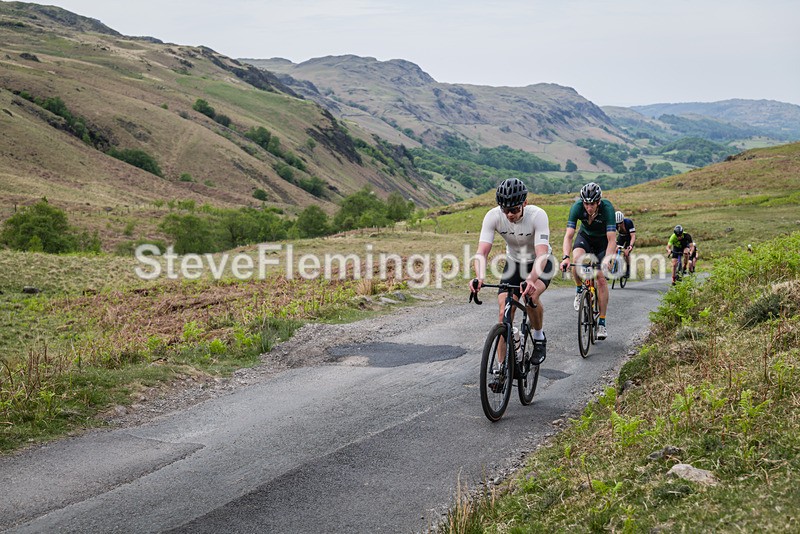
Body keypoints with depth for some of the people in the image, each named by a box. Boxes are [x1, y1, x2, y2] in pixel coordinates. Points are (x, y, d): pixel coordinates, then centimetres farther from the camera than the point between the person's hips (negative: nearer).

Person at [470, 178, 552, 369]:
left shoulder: (538, 215, -32)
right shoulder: (493, 216, -25)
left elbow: (542, 254, -42)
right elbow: (482, 251, -31)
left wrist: (531, 280, -60)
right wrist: (479, 278, -51)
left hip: (539, 264, -2)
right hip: (514, 262, 3)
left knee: (531, 295, -31)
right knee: (504, 311, -13)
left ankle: (539, 338, -3)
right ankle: (502, 366, -4)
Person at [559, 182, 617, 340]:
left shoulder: (607, 208, -33)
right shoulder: (577, 207, -28)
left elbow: (612, 240, -36)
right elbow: (569, 235, -31)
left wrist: (607, 259, -52)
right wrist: (565, 257, -46)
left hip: (603, 240, -1)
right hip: (585, 236, 1)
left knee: (601, 279, -11)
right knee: (577, 259, -32)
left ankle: (602, 323, -1)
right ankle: (579, 289, -2)